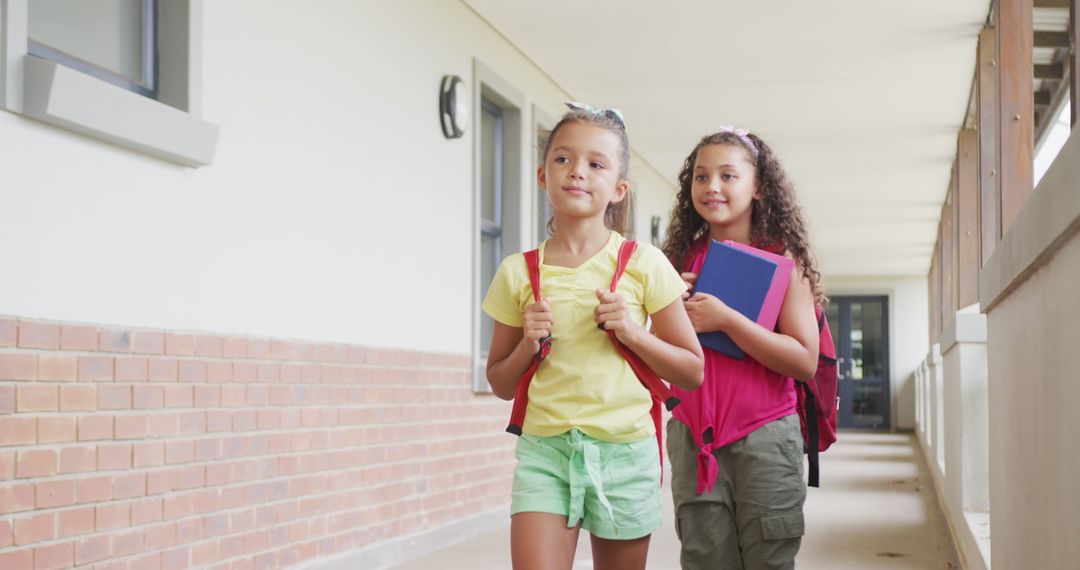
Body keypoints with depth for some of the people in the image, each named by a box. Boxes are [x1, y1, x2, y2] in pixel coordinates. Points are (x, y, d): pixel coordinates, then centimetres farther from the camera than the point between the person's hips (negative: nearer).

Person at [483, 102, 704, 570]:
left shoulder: (643, 264, -2)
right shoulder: (517, 273, 2)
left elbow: (692, 372, 3)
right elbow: (500, 385, 12)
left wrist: (634, 333, -11)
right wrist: (527, 346, -8)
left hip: (625, 450, 0)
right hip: (543, 449, 0)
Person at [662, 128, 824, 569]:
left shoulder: (781, 259, -3)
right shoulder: (683, 260, 8)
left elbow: (805, 362, -12)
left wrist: (725, 319, -18)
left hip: (763, 434, -3)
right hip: (694, 437, 3)